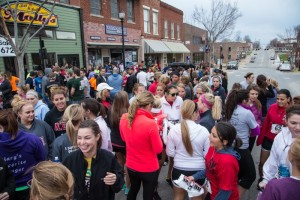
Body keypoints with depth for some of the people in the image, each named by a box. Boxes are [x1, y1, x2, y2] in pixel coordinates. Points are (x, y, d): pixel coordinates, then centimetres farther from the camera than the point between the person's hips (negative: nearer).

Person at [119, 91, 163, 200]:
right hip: (149, 169, -5)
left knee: (133, 190, 30)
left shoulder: (124, 118, -11)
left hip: (131, 165, 5)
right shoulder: (150, 123, -29)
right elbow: (158, 149, -17)